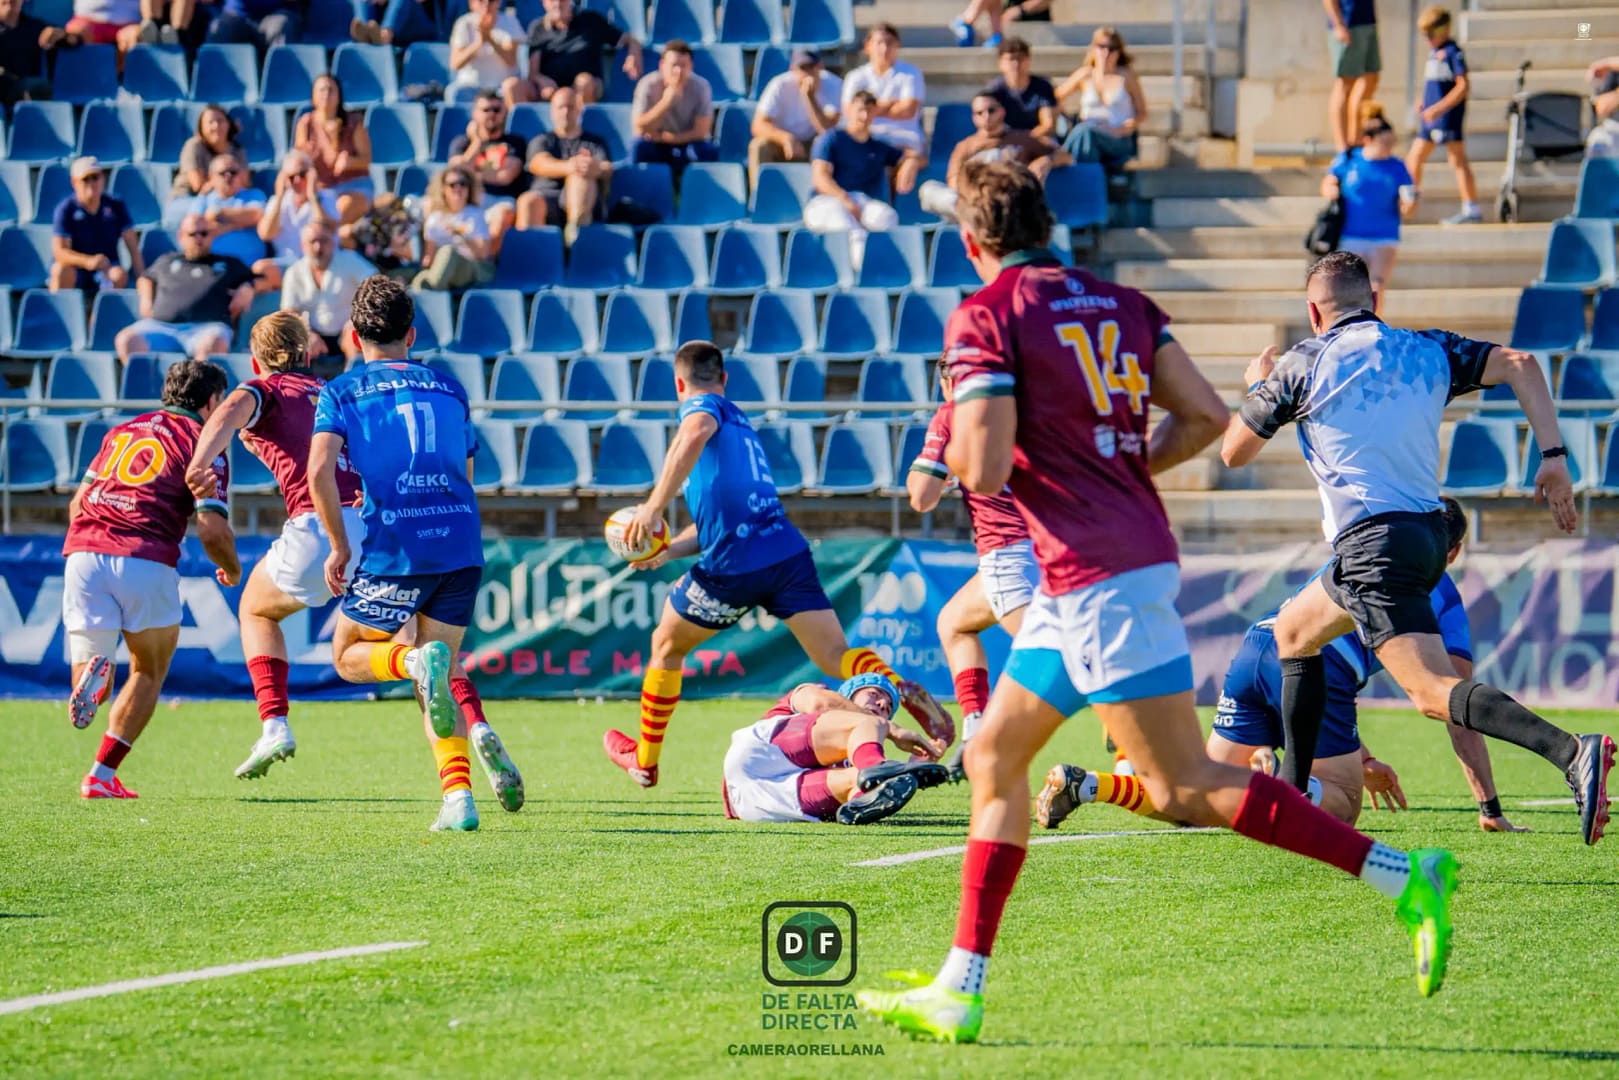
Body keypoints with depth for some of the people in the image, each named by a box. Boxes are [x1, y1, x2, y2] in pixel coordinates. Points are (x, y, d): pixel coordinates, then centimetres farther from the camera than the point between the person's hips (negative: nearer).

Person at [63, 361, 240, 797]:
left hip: (83, 552, 4)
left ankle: (94, 671, -29)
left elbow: (77, 503, 25)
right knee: (149, 671, 19)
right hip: (146, 561, -4)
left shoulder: (122, 430, 25)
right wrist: (232, 572, 17)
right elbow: (212, 531, -3)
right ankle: (103, 776, 7)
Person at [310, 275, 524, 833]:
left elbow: (320, 470, -9)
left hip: (394, 552, -4)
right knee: (440, 672, 17)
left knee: (349, 655, 17)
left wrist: (339, 546, -2)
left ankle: (416, 661, -18)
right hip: (461, 546, 4)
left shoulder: (341, 392, 7)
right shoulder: (449, 389, 19)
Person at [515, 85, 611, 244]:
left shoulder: (595, 142, 26)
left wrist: (597, 168, -26)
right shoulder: (541, 141, 25)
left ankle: (577, 224, -63)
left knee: (580, 174, -33)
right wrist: (568, 166, -25)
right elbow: (540, 164, 0)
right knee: (528, 201, -34)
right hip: (546, 195, 1)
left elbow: (607, 169, 4)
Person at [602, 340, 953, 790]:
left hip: (733, 567, -6)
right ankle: (904, 692, -34)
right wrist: (667, 550, 22)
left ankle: (643, 761, 29)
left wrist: (654, 506, -26)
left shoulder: (701, 407, 4)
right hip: (788, 552, 6)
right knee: (836, 656, -5)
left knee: (666, 647, 17)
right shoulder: (741, 424, 30)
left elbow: (695, 434, -24)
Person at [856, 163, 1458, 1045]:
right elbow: (1206, 417, 8)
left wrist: (953, 443, 5)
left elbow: (984, 470, -16)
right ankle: (958, 994, 13)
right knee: (993, 758, 13)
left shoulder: (984, 319, -9)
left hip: (1096, 576, -9)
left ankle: (1402, 878, -15)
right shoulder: (1119, 303, 12)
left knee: (1187, 789, -9)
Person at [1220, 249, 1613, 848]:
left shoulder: (1302, 366, -1)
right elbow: (1519, 364, -2)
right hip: (1428, 532, 8)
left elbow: (1233, 453, 8)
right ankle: (1291, 798, 27)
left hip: (1372, 543, -8)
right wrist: (1553, 456, -4)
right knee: (1293, 630, 26)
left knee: (1434, 691, -14)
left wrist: (1257, 384, 28)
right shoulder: (1428, 350, 12)